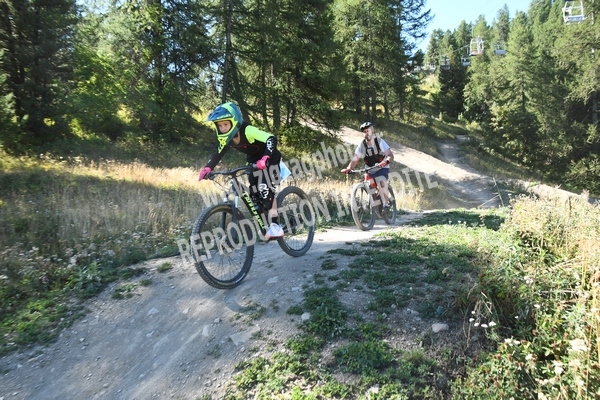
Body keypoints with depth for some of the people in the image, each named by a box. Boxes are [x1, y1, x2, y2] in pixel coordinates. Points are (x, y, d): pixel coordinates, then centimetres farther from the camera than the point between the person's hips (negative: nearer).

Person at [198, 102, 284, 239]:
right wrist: (207, 168, -18)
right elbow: (218, 154, -2)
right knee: (254, 193, 1)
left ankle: (275, 225, -19)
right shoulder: (226, 138, -10)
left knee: (265, 188, -24)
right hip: (254, 162, 8)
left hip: (269, 159, -8)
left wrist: (265, 158, -56)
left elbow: (272, 139, -42)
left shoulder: (248, 131, -32)